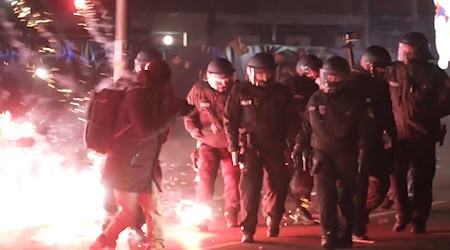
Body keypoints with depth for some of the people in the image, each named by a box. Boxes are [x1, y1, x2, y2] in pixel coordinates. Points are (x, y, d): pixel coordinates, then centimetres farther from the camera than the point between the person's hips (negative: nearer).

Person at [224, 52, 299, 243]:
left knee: (278, 185, 10)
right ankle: (247, 230, -3)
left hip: (275, 147, 3)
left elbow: (291, 121, 7)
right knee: (249, 188, -8)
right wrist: (234, 147, -5)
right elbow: (230, 121, -1)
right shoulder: (240, 91, -3)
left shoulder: (281, 93, 3)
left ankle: (273, 220, 34)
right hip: (250, 147, -3)